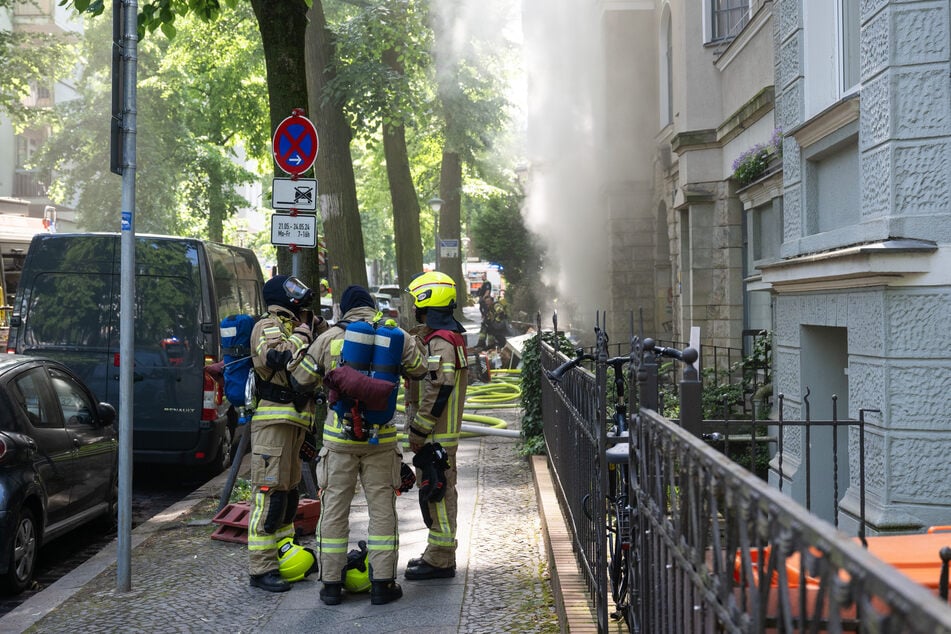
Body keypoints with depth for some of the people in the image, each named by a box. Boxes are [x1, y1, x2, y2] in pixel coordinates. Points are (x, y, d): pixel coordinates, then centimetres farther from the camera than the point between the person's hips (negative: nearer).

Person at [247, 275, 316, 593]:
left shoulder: (294, 328, 24)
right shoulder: (268, 326, -6)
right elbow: (274, 357, -27)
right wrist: (301, 337, -15)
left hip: (293, 421, 10)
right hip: (273, 420, -10)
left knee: (288, 490, 16)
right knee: (269, 492, -11)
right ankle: (261, 569, -9)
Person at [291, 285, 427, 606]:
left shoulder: (329, 337, -3)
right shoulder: (396, 336, -1)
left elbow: (301, 378, 5)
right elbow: (419, 369, 14)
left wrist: (303, 340, 22)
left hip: (339, 437, 0)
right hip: (381, 437, 0)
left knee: (334, 509, 8)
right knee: (382, 509, 8)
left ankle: (331, 583, 13)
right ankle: (382, 583, 10)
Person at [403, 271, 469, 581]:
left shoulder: (440, 343, -18)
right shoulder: (449, 337, 17)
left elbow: (439, 391, -24)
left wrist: (418, 431, -18)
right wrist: (418, 429, 23)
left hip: (436, 436, -11)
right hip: (439, 435, 11)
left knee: (437, 494, -5)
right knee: (434, 493, 17)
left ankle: (440, 560, 1)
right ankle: (438, 554, 27)